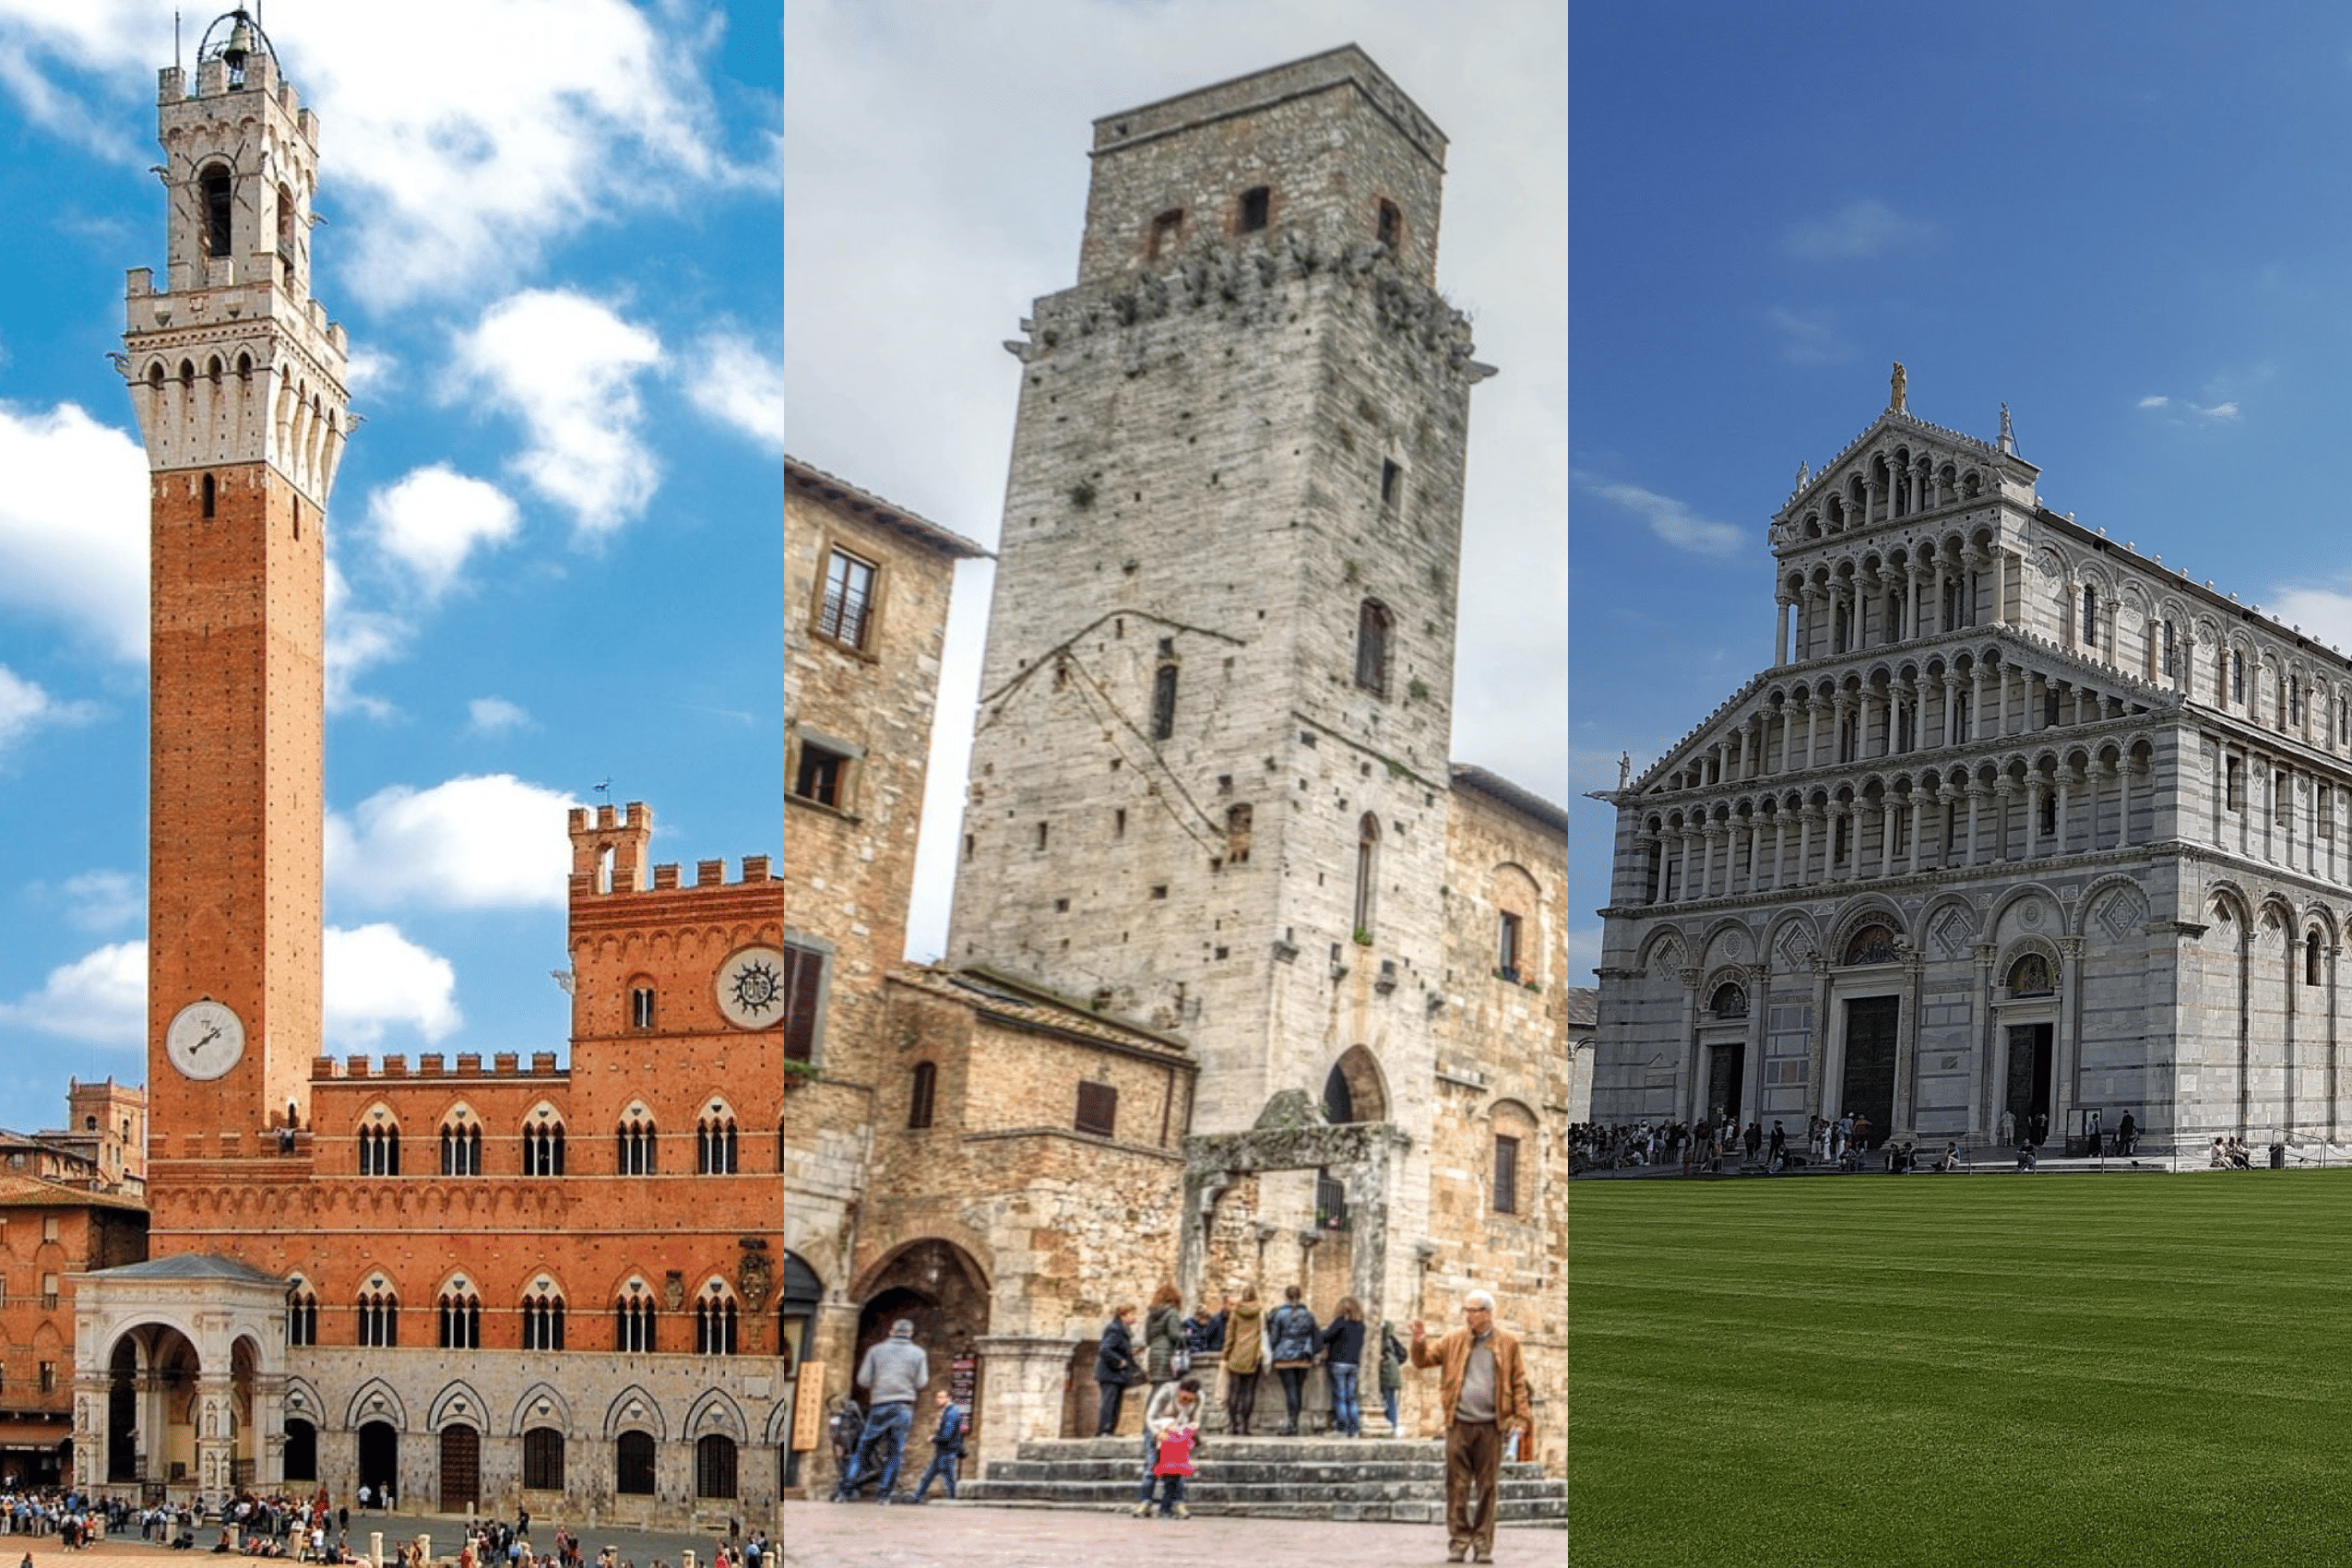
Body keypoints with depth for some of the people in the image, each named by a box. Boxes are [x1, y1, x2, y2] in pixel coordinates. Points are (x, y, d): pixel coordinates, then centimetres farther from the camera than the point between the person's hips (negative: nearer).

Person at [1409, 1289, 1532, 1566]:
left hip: (1490, 1426, -1)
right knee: (1457, 1486, 0)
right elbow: (1423, 1360, 10)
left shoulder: (1507, 1345, 4)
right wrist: (1419, 1343, -10)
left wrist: (1523, 1418, -3)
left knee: (1486, 1488, 4)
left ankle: (1483, 1545, 11)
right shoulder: (1454, 1340, 8)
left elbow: (1518, 1384, 4)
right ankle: (1458, 1541, 8)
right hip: (1459, 1425, 1)